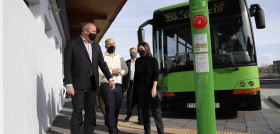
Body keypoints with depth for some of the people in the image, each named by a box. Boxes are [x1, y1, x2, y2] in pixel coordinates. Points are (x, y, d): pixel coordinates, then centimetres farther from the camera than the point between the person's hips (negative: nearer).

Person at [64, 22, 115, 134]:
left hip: (92, 84, 5)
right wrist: (68, 84, -14)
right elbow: (67, 65, -7)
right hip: (78, 85, -5)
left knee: (90, 111, 11)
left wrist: (110, 78, 5)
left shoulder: (96, 46, 13)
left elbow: (102, 64, 14)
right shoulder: (72, 43, -2)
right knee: (77, 112, 0)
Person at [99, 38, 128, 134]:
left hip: (118, 86, 5)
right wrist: (112, 72, -14)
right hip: (107, 86, -5)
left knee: (117, 109, 13)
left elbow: (126, 69, 13)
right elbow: (98, 71, -11)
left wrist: (121, 71, -9)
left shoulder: (120, 58, 18)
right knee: (110, 109, -7)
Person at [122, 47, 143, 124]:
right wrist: (124, 86, 4)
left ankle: (140, 119, 7)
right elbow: (124, 75, 9)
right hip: (130, 84, 2)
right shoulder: (127, 62, 10)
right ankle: (128, 114, 29)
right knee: (129, 101, 4)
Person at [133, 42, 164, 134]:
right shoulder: (138, 61, 13)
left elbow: (156, 75, -6)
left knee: (155, 110, -7)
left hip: (150, 87, -4)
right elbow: (135, 75, 16)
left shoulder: (153, 60, 1)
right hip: (140, 88, 4)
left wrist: (154, 88, -16)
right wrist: (133, 87, 12)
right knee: (144, 110, 7)